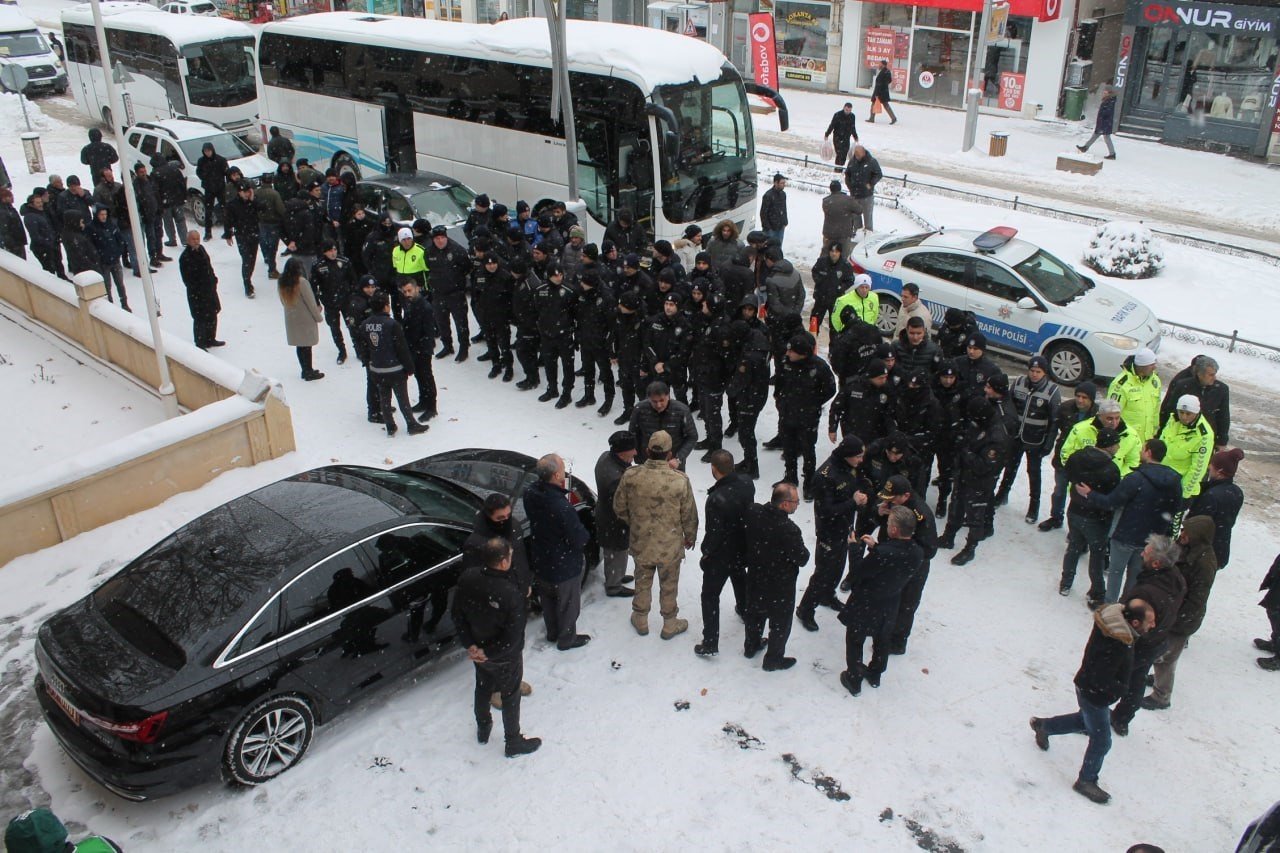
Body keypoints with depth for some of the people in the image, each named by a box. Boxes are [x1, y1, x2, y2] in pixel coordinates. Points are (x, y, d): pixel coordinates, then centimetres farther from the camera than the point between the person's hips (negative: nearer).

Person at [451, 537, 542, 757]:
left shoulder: (467, 578, -20)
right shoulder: (511, 593, -36)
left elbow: (458, 615, -8)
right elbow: (513, 636, -28)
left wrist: (470, 644, -6)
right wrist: (488, 653, -16)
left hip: (478, 650, 5)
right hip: (505, 657, -5)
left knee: (483, 687, 30)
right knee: (510, 697, 18)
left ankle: (483, 729, 52)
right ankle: (513, 742, 37)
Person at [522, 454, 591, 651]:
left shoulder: (530, 493, -17)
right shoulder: (562, 508, -39)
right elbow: (580, 540, -29)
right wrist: (585, 534, -5)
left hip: (539, 562, 7)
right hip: (564, 567, -7)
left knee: (548, 599, 29)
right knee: (568, 604, 19)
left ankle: (552, 633, 50)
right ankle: (567, 639, 40)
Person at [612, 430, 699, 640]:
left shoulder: (630, 476, -18)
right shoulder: (680, 480, -23)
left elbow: (620, 508, -3)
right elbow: (689, 515, -11)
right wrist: (690, 537, 8)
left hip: (641, 543, 2)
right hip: (670, 546, -2)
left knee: (642, 582, 24)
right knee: (669, 585, 19)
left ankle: (640, 620, 41)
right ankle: (670, 624, 37)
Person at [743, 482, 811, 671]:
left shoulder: (753, 512, -18)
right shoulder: (789, 529, -37)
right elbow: (802, 558, -23)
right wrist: (800, 547, -5)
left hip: (755, 578, 6)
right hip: (781, 585, -6)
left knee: (755, 612, 28)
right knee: (780, 622, 18)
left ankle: (751, 646, 50)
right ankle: (774, 659, 35)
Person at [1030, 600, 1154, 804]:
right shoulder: (1116, 646, -38)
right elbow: (1101, 681, -33)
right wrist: (1119, 689, -15)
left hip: (1087, 687, 9)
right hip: (1095, 696, -9)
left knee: (1087, 722, 32)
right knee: (1101, 741, 7)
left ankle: (1043, 725, 47)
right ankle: (1086, 781, 25)